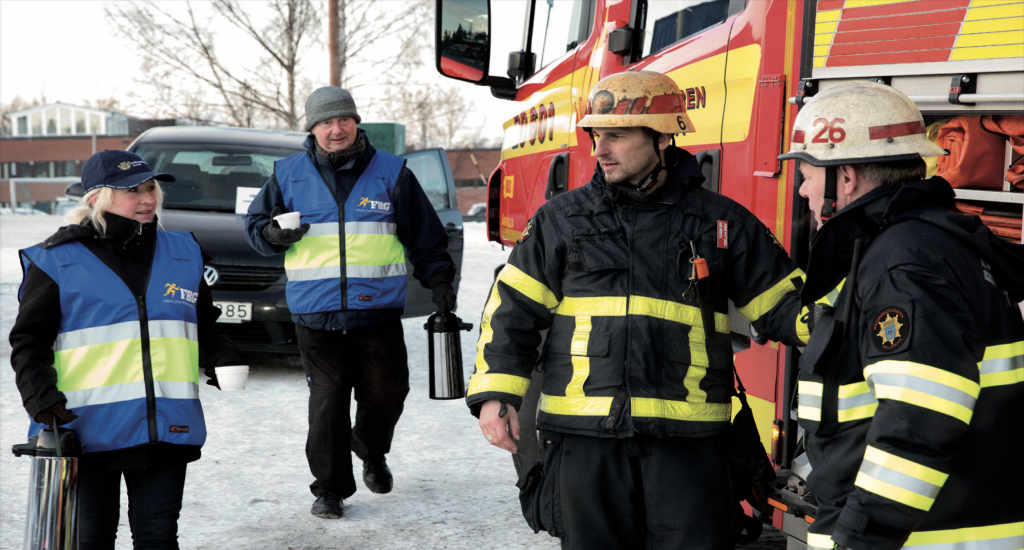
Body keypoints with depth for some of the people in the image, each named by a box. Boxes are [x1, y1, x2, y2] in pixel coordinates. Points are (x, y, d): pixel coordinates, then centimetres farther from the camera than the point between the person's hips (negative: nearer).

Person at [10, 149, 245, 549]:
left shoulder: (183, 253, 11)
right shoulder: (58, 260, -1)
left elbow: (203, 325, 20)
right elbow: (29, 340, 0)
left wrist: (221, 358, 0)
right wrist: (38, 392, -16)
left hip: (165, 428, 3)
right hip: (85, 428, -2)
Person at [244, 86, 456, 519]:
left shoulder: (391, 173, 5)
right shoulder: (289, 175, 6)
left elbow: (425, 235, 9)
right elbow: (255, 222, 16)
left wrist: (439, 280, 2)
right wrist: (271, 235, -6)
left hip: (378, 311, 0)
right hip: (316, 317, 0)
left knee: (385, 395, 8)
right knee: (327, 403, 1)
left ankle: (372, 455, 39)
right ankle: (330, 488, 15)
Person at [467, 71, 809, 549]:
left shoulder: (722, 223, 5)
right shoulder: (562, 219, 7)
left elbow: (783, 304, 7)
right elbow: (513, 307, 5)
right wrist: (496, 393, -4)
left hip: (685, 442, -1)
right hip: (584, 441, 1)